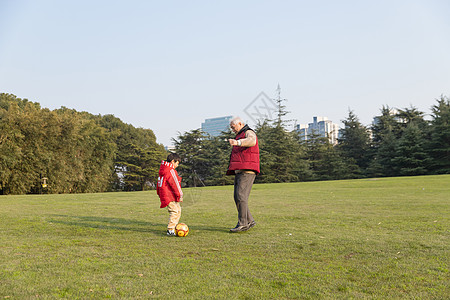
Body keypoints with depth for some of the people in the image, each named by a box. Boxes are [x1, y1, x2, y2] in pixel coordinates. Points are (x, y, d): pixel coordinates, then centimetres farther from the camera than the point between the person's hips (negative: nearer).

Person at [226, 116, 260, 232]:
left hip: (247, 171, -10)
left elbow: (251, 141, -28)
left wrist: (237, 142, -45)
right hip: (239, 171, 10)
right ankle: (250, 221, 13)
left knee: (241, 195, -16)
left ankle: (242, 223, -15)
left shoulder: (249, 133, -1)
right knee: (237, 197, 5)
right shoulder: (240, 136, 30)